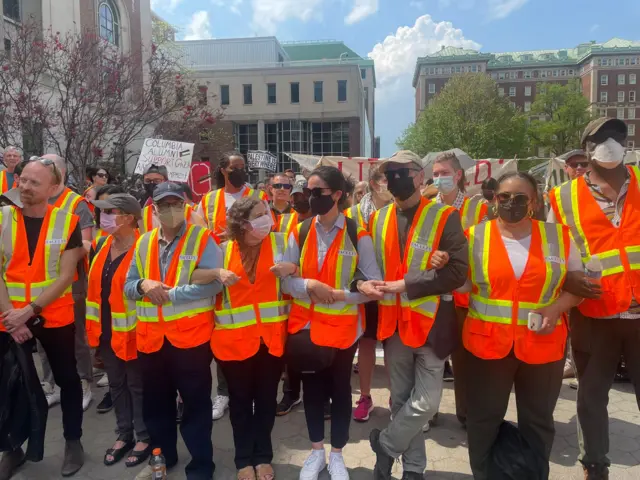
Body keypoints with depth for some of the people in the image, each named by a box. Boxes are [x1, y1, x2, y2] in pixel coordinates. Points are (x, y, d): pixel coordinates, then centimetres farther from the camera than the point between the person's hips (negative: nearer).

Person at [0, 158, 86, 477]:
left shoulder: (67, 221, -9)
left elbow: (66, 276, -11)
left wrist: (30, 310, -16)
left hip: (55, 317, -1)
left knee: (67, 379, 12)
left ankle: (73, 442, 30)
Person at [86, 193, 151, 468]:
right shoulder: (102, 244, 4)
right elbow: (95, 282, 15)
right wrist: (93, 325, 15)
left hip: (131, 330, -7)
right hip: (106, 329, 7)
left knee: (137, 385, 8)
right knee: (116, 383, 19)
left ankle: (144, 438, 26)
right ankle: (124, 435, 35)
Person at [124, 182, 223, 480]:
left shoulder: (201, 238, -6)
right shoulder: (144, 242, 11)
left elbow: (213, 283, -17)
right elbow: (128, 286, 13)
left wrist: (169, 293, -17)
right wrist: (144, 285, -10)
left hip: (191, 334, -5)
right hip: (150, 336, 6)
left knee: (196, 404, 6)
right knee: (155, 403, 20)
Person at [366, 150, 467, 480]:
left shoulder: (444, 217, -9)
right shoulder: (377, 219, 7)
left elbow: (458, 272, -16)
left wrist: (406, 285, -19)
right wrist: (372, 286, -4)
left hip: (431, 321, -4)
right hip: (393, 322, 4)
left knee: (426, 402, -4)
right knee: (401, 400, 13)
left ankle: (385, 443, 22)